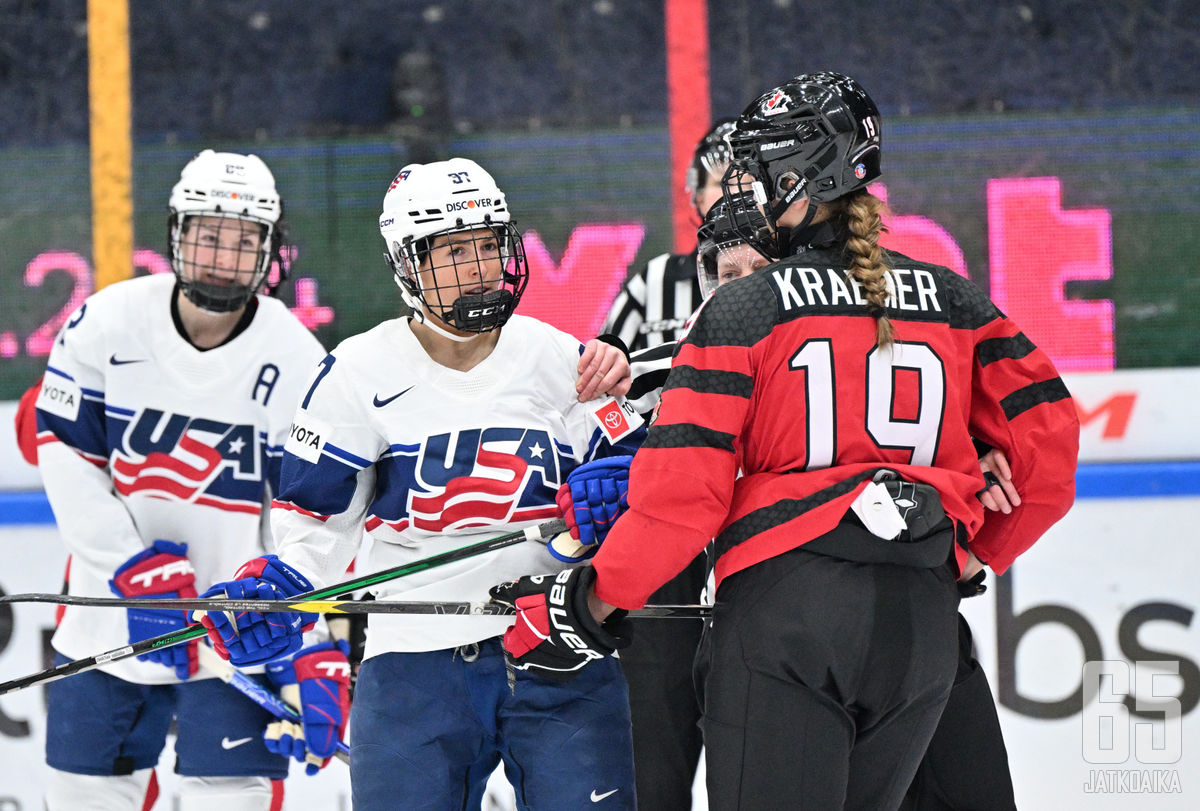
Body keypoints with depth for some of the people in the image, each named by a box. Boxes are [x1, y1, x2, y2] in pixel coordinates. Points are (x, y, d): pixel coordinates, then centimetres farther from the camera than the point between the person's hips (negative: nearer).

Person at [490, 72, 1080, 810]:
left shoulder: (744, 309, -2)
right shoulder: (954, 303, 11)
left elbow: (683, 490, -8)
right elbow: (1047, 438, 10)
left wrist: (589, 602, 1)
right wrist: (980, 554, 24)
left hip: (784, 605, -5)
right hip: (921, 623, 5)